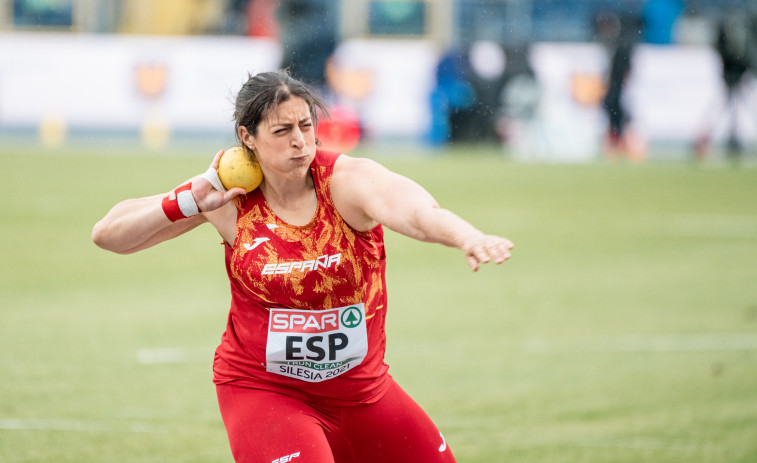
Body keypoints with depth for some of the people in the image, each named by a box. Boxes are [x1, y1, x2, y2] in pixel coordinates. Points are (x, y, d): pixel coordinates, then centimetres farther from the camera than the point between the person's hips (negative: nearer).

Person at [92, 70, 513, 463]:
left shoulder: (349, 181, -17)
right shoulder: (229, 198, -10)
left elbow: (415, 211, -40)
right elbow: (107, 235, -6)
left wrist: (468, 238, -63)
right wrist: (190, 201, -20)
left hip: (362, 386, 2)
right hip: (261, 390, -2)